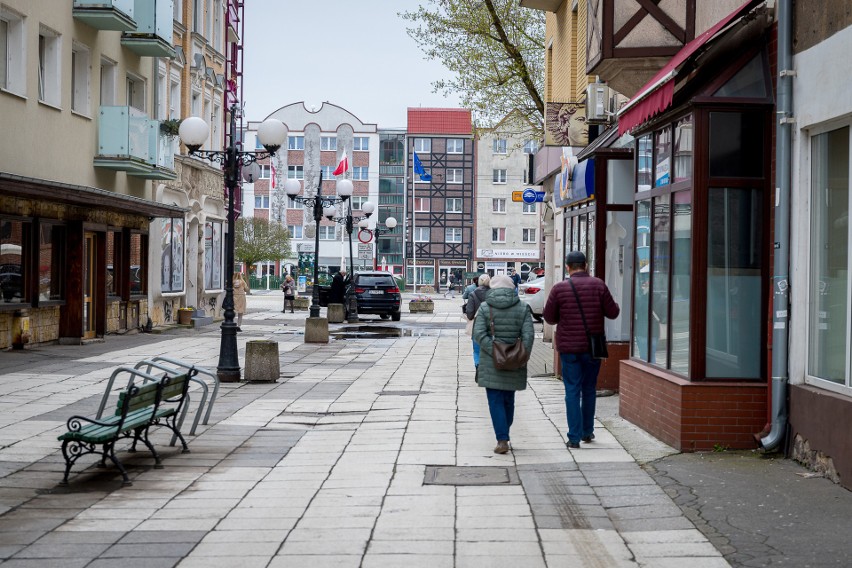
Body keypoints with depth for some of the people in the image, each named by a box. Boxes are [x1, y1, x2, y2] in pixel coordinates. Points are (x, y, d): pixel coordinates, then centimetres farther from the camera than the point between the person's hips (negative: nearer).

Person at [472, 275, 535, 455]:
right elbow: (528, 335, -9)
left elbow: (479, 334, -13)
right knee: (509, 400, 18)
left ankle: (502, 440, -8)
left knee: (496, 401, 1)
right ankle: (504, 435, 32)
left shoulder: (485, 308, -2)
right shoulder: (522, 308, 1)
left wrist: (494, 352, -15)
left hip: (491, 364, -2)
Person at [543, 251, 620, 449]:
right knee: (589, 389, 17)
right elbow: (612, 313, -1)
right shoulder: (598, 285, -4)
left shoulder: (559, 288, -7)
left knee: (572, 391, 3)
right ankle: (587, 432, 27)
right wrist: (617, 306, 21)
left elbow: (549, 317, 0)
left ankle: (574, 437, -1)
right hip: (593, 346, 2)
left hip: (569, 348, -2)